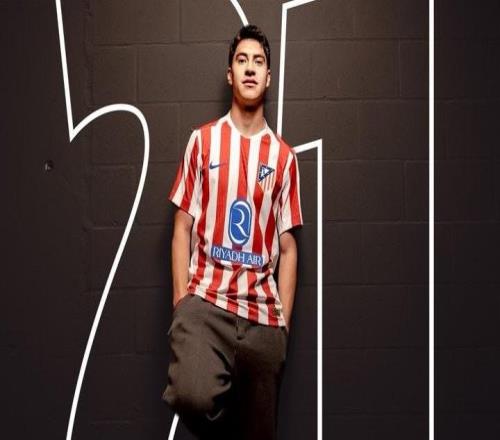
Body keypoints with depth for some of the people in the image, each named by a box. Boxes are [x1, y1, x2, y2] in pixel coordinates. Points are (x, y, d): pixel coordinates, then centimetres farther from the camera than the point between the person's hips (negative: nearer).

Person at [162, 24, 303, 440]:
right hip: (205, 301, -2)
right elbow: (182, 229, 4)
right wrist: (181, 304, -4)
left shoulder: (283, 155, 9)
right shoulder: (203, 140, 6)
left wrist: (283, 323, 3)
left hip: (262, 315, 2)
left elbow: (287, 247, 9)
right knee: (195, 397, -30)